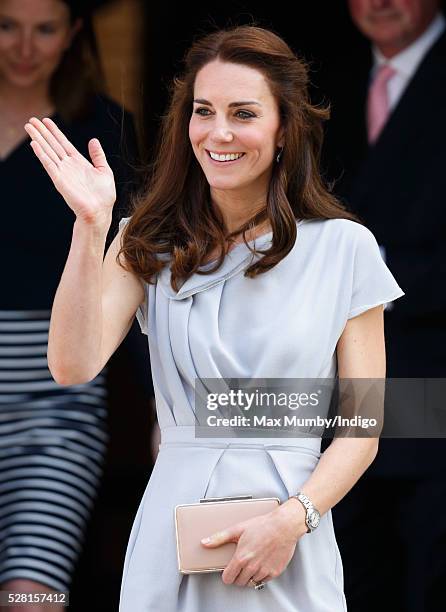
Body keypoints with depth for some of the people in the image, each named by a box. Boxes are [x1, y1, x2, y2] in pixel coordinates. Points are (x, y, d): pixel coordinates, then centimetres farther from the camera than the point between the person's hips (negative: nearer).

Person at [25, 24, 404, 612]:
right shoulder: (152, 244, 4)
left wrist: (292, 520, -16)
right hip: (172, 539, 1)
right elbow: (74, 365, -11)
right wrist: (90, 225, -17)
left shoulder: (343, 248, -1)